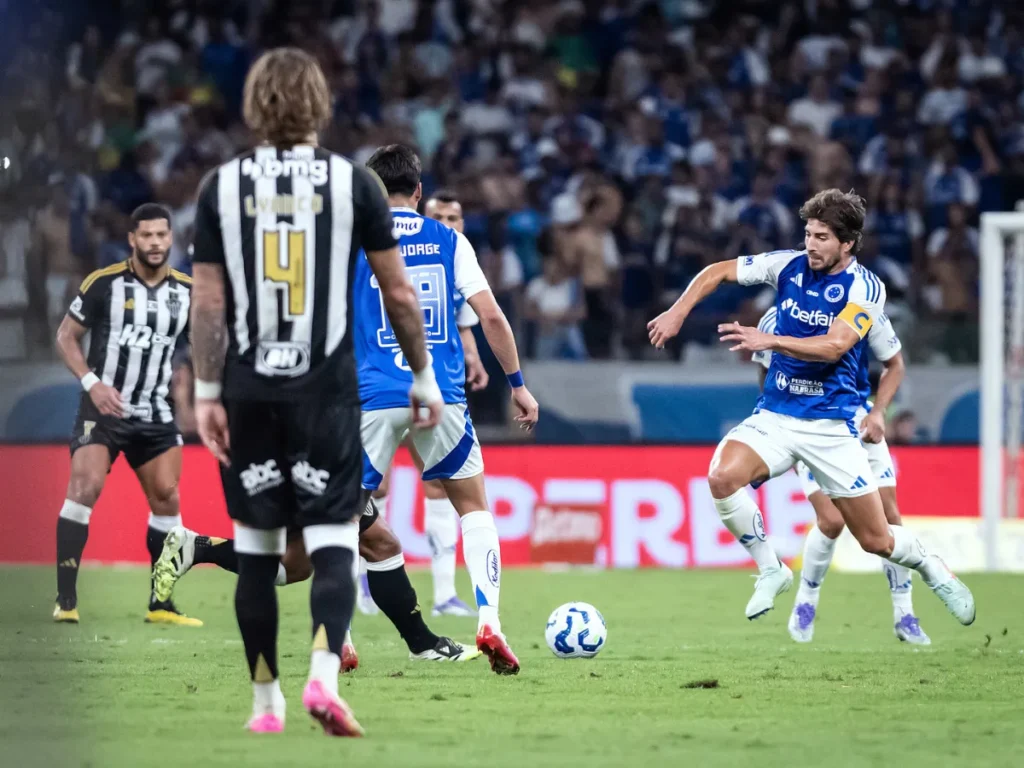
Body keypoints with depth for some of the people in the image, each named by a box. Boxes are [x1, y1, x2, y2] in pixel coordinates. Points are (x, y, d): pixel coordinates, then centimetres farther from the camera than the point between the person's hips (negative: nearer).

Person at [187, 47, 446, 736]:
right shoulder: (352, 183, -1)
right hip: (326, 391, -1)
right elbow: (399, 296, 2)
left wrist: (208, 394, 2)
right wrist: (423, 378, 13)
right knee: (333, 547, 0)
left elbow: (208, 302, -2)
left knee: (256, 553, 10)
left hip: (248, 393, 1)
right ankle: (324, 673, -23)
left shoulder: (222, 187, 0)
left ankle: (266, 702, 15)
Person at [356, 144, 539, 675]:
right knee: (473, 507, 15)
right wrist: (517, 384, 11)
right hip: (441, 397, 1)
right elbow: (491, 317, 3)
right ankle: (489, 621, -1)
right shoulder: (448, 241, 8)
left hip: (374, 398, -1)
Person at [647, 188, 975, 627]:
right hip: (774, 416, 3)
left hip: (831, 423, -3)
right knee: (722, 476, -28)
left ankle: (931, 569, 34)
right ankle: (771, 570, -7)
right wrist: (678, 312, -6)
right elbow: (719, 272, 9)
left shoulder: (865, 288, -10)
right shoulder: (789, 266, 0)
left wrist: (768, 340, -35)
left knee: (876, 541, -1)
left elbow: (833, 347, -24)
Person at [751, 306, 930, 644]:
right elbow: (768, 378, 1)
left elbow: (895, 365, 2)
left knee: (889, 515, -3)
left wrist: (878, 411, -12)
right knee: (831, 519, -17)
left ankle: (904, 616, 11)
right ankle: (805, 605, 6)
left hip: (858, 422, 2)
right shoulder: (776, 321, -16)